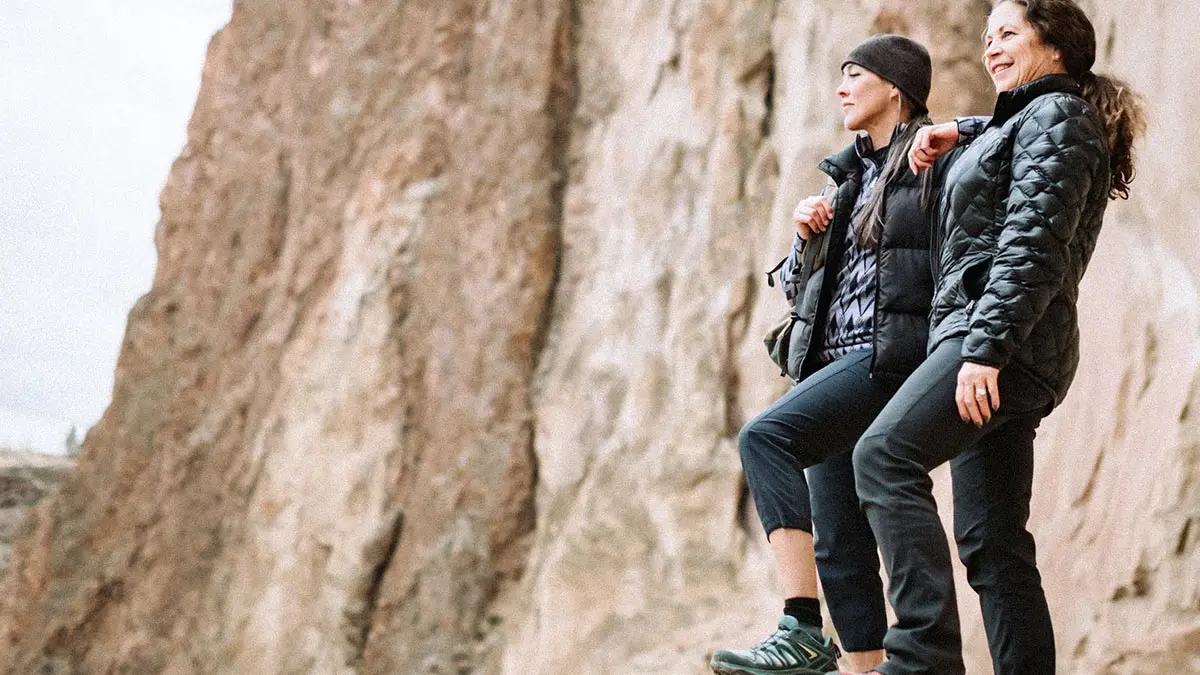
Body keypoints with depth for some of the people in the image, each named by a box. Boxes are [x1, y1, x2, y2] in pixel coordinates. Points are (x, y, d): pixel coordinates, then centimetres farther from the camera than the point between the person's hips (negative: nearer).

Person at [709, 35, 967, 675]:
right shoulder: (850, 177, 22)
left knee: (764, 437, -27)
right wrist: (805, 232, 5)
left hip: (890, 357, -8)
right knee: (839, 544, 3)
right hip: (835, 360, 8)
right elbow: (799, 287, 24)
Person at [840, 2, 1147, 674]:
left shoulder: (1056, 115, -3)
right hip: (997, 349, 11)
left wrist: (986, 346, -24)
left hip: (1008, 340, -11)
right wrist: (955, 136, 34)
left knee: (885, 454, -26)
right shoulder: (1020, 121, 26)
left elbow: (1033, 247, -16)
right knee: (992, 541, 4)